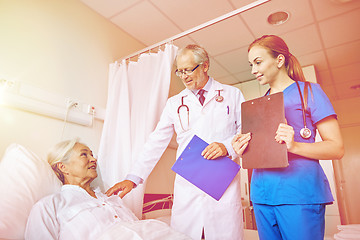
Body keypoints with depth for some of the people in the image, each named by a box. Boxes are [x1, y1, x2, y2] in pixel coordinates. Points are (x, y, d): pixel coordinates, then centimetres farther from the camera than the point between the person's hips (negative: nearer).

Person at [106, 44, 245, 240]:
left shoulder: (232, 95, 9)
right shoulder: (174, 103, 12)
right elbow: (156, 142, 7)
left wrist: (227, 146, -13)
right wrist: (133, 178, -2)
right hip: (186, 188, 1)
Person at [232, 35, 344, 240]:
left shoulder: (308, 91, 0)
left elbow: (337, 148, -5)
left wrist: (294, 146, -21)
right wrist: (244, 149, -3)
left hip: (299, 192, -5)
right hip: (262, 193, 5)